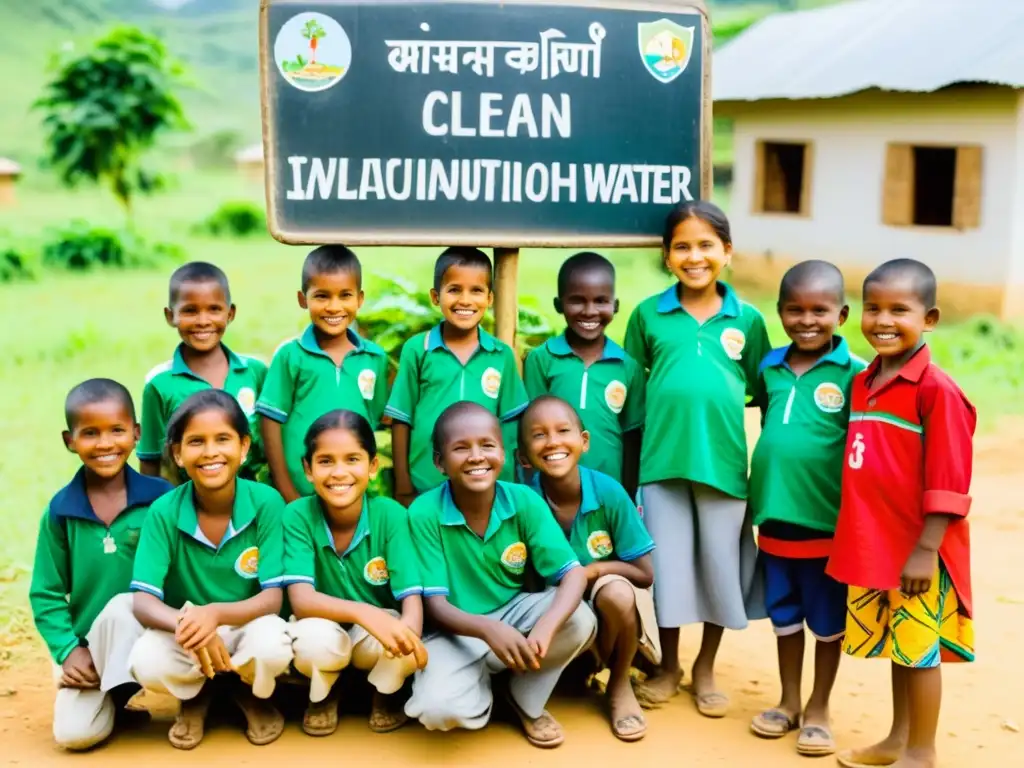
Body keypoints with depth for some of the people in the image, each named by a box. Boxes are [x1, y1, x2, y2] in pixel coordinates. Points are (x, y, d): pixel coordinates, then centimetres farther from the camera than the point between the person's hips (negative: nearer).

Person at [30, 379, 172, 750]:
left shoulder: (162, 498, -7)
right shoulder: (59, 510, -2)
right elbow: (46, 594, 2)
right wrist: (68, 650, -10)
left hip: (144, 635, -2)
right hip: (87, 648, 2)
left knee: (121, 606, -33)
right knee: (74, 733, -17)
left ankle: (118, 694, -10)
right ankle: (109, 703, 15)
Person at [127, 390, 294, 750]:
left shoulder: (267, 503, -15)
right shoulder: (164, 512, -12)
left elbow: (273, 597, -17)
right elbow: (143, 601, -16)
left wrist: (215, 613, -37)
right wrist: (183, 624, -39)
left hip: (248, 628, -1)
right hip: (187, 638, 1)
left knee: (272, 645, -34)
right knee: (146, 662, -31)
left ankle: (252, 695, 6)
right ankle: (196, 697, 8)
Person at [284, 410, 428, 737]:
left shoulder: (390, 515, -18)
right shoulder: (297, 516, -19)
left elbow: (412, 597, -22)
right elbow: (301, 600, -28)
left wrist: (409, 629, -48)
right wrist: (364, 613, -47)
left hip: (377, 634, 1)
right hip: (327, 630, 0)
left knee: (404, 646, -33)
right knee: (315, 639, -35)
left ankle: (383, 693, 7)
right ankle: (324, 694, 5)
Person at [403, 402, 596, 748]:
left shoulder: (524, 501, -13)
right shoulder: (424, 513, -19)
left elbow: (574, 574, -18)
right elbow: (435, 605, -18)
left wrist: (545, 628, -40)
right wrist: (487, 629, -39)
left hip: (515, 612, 3)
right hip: (457, 630, -2)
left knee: (580, 620, -27)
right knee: (439, 709, -31)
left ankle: (527, 701, 2)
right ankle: (482, 687, 9)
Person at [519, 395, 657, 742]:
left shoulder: (609, 492, -19)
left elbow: (644, 573, -14)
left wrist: (591, 571, -23)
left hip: (612, 609, -2)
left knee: (615, 592, -34)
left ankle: (620, 685, -5)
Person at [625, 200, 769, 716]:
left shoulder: (747, 319, 2)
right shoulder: (649, 314, 2)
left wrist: (718, 398, -6)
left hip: (724, 461, 1)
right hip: (662, 459, 0)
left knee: (720, 567, 10)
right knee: (667, 566, 9)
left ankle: (705, 669, 29)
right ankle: (667, 666, 29)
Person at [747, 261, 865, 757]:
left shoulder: (853, 372, -12)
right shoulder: (770, 367, 3)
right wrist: (757, 498, 13)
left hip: (829, 521, -4)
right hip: (775, 517, 5)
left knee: (828, 621, 12)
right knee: (784, 615, 18)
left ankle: (818, 707, 28)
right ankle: (788, 701, 33)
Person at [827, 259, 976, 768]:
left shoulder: (936, 389, -16)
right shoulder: (862, 382, 8)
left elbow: (947, 480, -17)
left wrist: (926, 550, -18)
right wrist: (857, 536, 14)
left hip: (917, 549, -7)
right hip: (874, 544, 7)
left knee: (920, 649, 6)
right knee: (895, 644, 18)